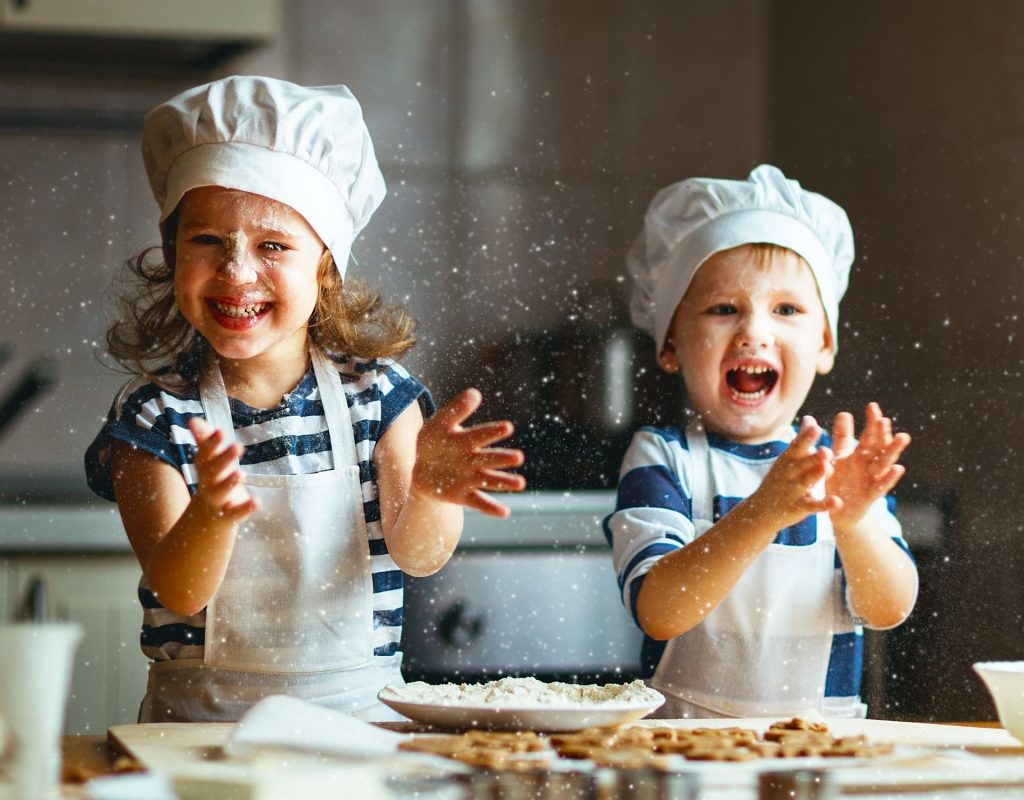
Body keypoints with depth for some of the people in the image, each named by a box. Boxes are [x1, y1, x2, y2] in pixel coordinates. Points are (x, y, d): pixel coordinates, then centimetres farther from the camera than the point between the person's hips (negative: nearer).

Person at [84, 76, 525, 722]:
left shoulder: (376, 389, 3)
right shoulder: (153, 415, -1)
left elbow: (417, 556, -6)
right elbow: (179, 594, -10)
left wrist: (428, 491, -28)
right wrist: (211, 516, -31)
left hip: (359, 710, 2)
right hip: (201, 720, -1)